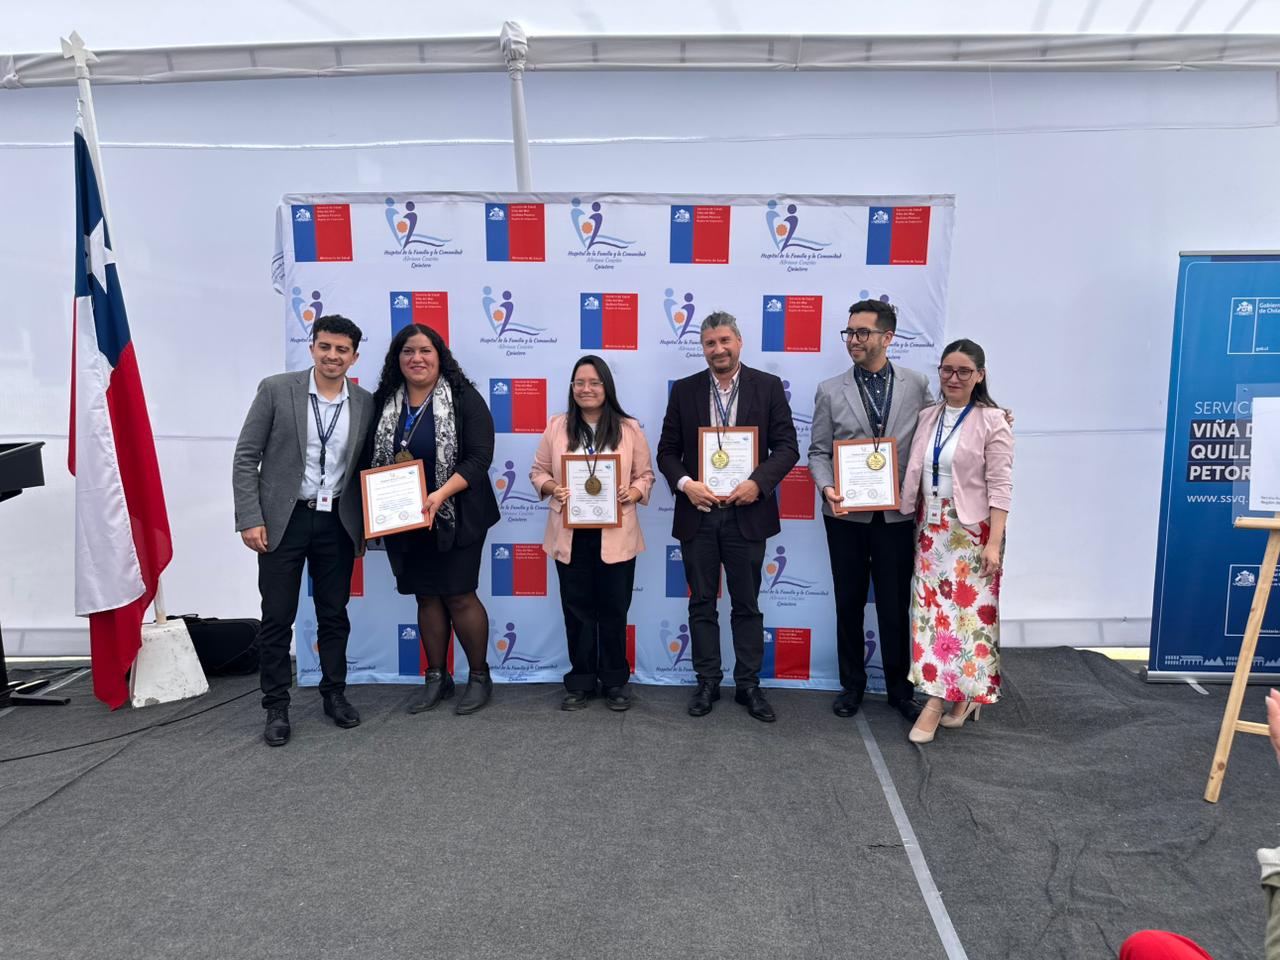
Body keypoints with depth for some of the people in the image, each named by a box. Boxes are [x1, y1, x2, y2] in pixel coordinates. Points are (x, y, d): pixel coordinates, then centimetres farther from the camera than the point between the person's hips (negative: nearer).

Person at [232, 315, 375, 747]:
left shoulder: (365, 403, 3)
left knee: (334, 614, 12)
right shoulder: (276, 389, -4)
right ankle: (276, 707, 18)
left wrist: (369, 521, -1)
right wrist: (249, 519, -11)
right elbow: (246, 458, -4)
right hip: (283, 519, -2)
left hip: (337, 523, 2)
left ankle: (334, 694, 28)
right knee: (277, 617, 5)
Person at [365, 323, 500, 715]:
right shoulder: (384, 403, 8)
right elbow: (371, 459, 12)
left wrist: (440, 495, -24)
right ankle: (437, 677, 24)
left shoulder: (464, 399, -6)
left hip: (455, 519, -4)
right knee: (426, 597, 12)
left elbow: (479, 458, -13)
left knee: (459, 596, -1)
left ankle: (480, 676, 16)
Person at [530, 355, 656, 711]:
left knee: (613, 609, 7)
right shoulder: (557, 426, 4)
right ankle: (580, 682, 22)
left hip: (615, 536, -1)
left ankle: (614, 681, 22)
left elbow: (645, 475, 5)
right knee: (577, 609, 9)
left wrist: (633, 493, -15)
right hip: (570, 535, 1)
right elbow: (538, 472, 8)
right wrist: (552, 489, -12)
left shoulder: (630, 429, 1)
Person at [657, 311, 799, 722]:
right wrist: (685, 483, -13)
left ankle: (748, 685, 21)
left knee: (747, 605, 9)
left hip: (746, 514, -1)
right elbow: (667, 450, 5)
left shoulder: (768, 387, 1)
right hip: (698, 514, 2)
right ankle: (707, 682, 23)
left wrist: (758, 481, -17)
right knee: (702, 604, 10)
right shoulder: (684, 390, 4)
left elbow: (787, 446, -2)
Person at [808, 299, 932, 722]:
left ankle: (899, 687, 25)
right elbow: (818, 451, 2)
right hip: (846, 514, 1)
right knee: (849, 603, 12)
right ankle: (852, 684, 27)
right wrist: (827, 487, -15)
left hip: (896, 514, 0)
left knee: (895, 605, 8)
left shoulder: (917, 385, 1)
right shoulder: (830, 391, 1)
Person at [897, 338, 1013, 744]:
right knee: (932, 609, 6)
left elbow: (1000, 486, -11)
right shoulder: (927, 417, 8)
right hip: (931, 529, 6)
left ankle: (936, 703, 0)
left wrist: (994, 543, -16)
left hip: (971, 532, -5)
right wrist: (917, 524, 6)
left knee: (967, 611, -3)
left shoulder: (992, 421, -7)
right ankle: (962, 696, 19)